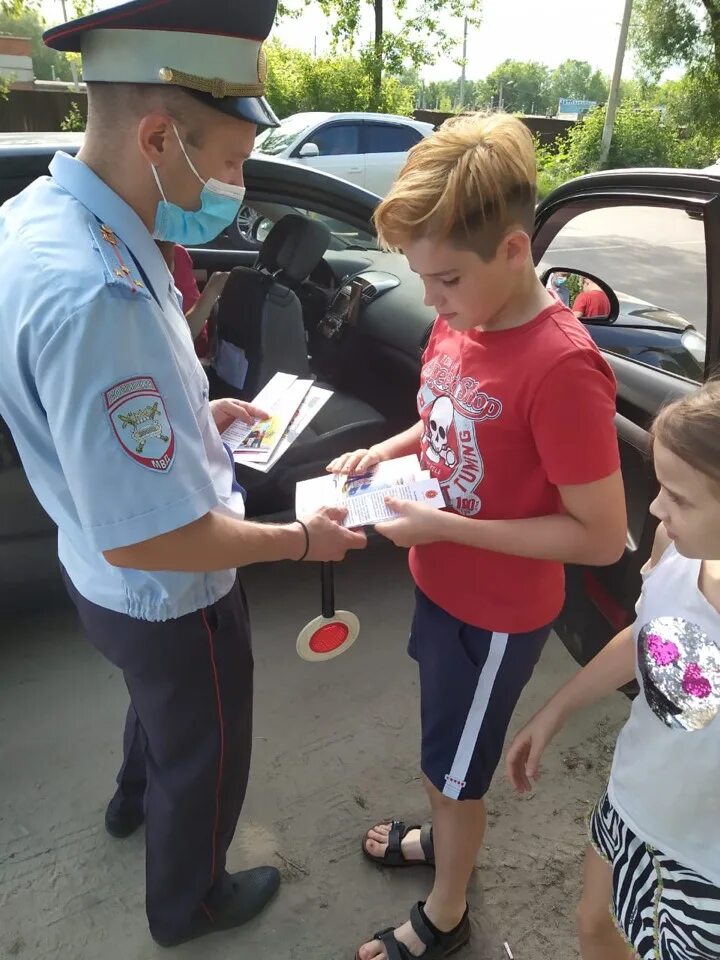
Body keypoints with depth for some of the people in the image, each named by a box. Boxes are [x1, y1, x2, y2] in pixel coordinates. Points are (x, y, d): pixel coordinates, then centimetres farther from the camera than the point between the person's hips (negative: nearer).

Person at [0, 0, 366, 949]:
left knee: (165, 705, 37)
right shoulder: (93, 294, -39)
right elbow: (146, 540, -34)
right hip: (168, 596, -9)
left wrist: (196, 413, 6)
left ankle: (137, 800, 69)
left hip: (111, 583, 9)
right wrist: (302, 540, -21)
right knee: (206, 754, 22)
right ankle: (187, 904, 53)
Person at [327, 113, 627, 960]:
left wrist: (447, 527, -26)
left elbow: (602, 536, -25)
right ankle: (444, 836, 58)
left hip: (497, 613, -7)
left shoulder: (560, 367, -30)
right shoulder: (459, 320, -6)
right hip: (439, 583, 7)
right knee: (445, 750, 29)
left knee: (453, 771, 16)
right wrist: (385, 452, -6)